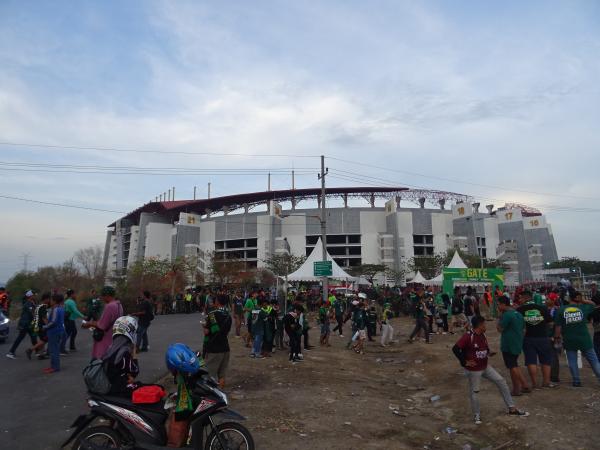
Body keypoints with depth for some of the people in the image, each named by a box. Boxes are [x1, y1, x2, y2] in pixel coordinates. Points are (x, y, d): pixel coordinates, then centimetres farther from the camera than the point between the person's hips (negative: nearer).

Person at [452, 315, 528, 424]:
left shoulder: (483, 335, 1)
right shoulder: (468, 336, -24)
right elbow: (455, 349, -27)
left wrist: (489, 353, -4)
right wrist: (465, 362, -22)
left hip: (485, 366, 8)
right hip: (473, 370, -7)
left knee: (501, 381, 6)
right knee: (474, 392, 5)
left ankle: (512, 408, 19)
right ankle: (477, 415, 23)